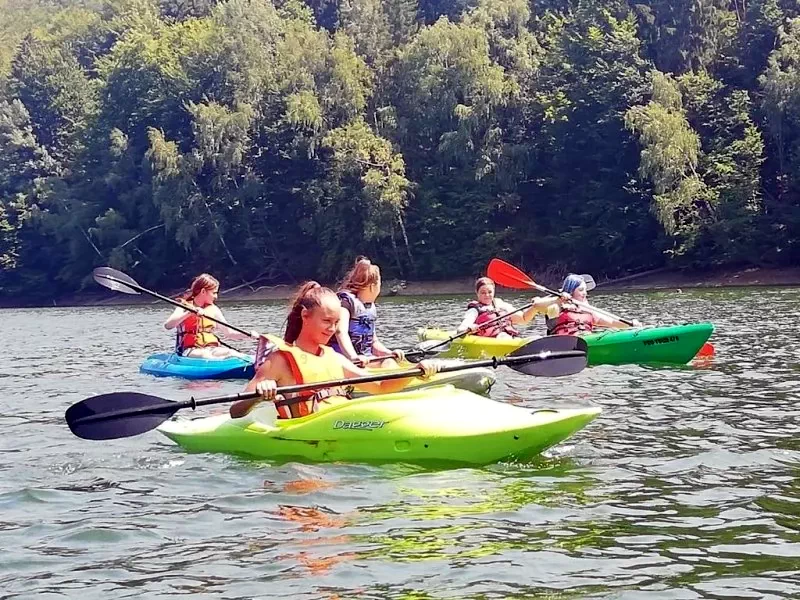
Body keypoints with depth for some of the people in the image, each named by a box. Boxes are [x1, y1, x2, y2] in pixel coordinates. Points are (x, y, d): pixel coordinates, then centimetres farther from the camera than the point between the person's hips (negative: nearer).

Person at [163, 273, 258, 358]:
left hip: (211, 348, 4)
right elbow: (167, 326, -16)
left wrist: (249, 335, 2)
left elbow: (228, 332, 19)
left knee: (231, 353, -28)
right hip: (191, 351, -4)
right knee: (205, 356, -39)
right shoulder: (184, 307, 1)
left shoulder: (213, 309, 15)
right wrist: (189, 313, -27)